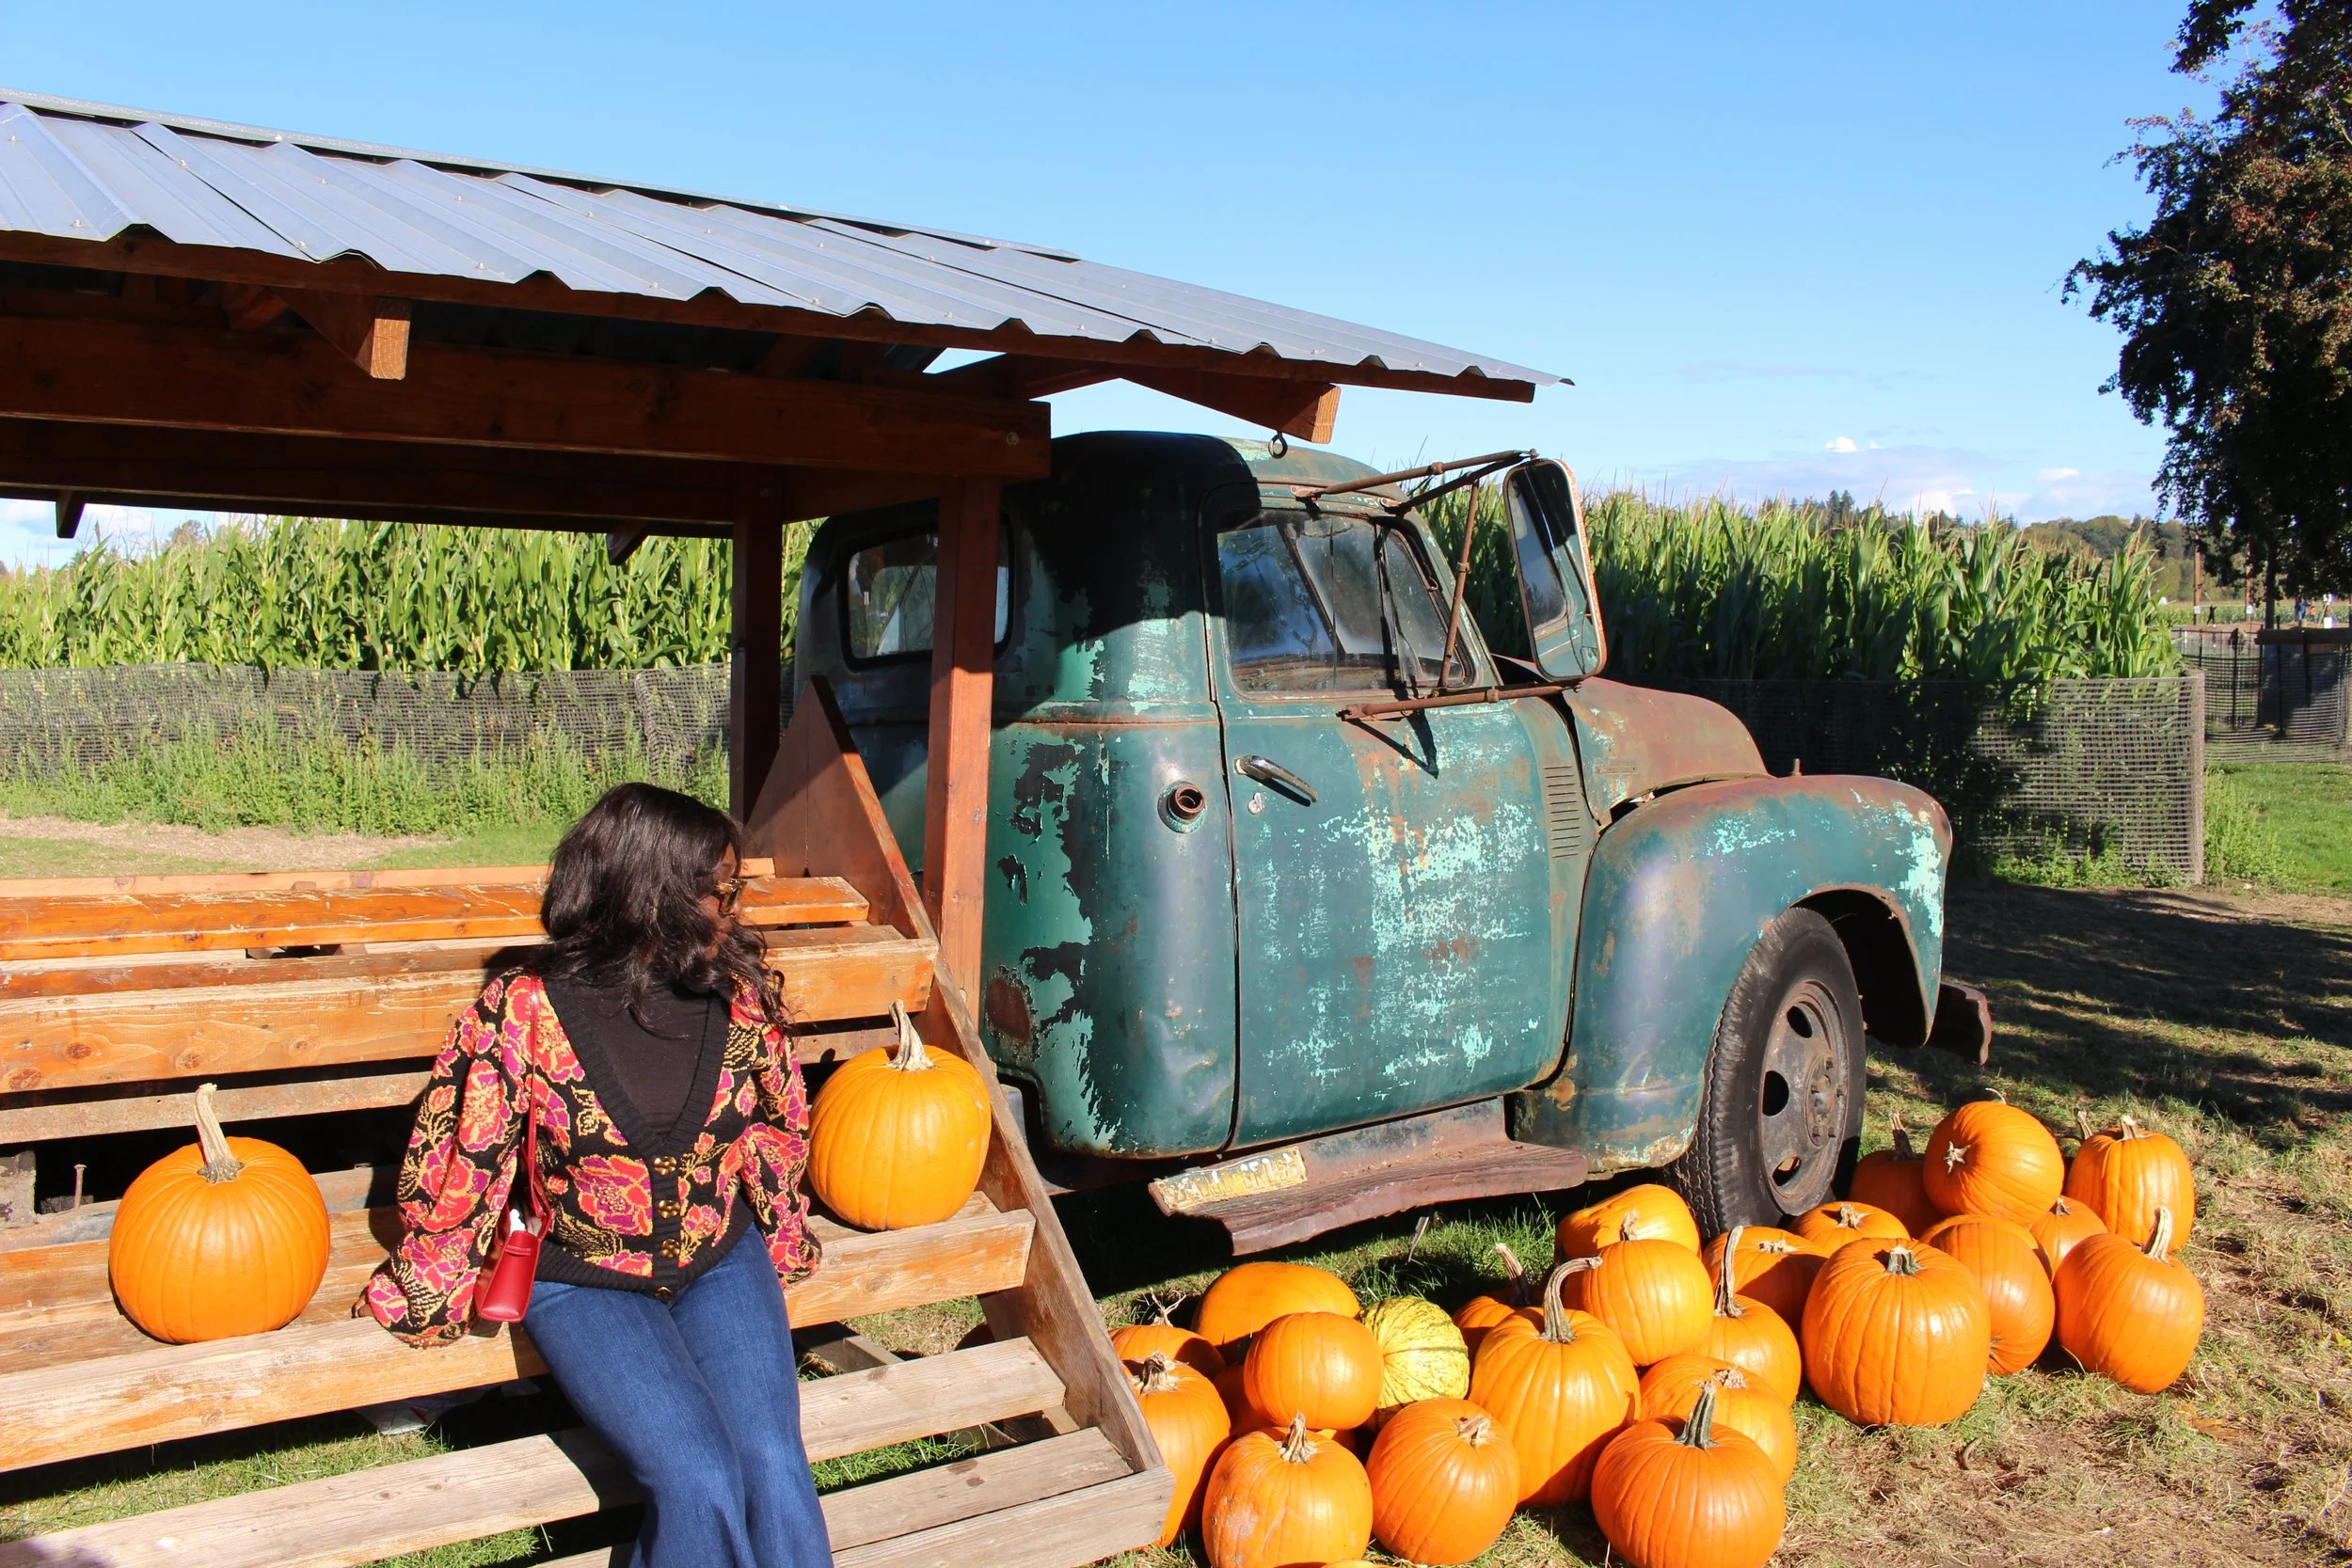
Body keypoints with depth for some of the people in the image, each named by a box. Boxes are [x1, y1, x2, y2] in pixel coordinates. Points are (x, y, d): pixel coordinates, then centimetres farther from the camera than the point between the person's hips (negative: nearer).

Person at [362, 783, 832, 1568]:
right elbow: (459, 1161, -4)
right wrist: (430, 1296, 7)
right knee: (697, 1481, -21)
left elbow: (779, 1123, 11)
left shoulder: (738, 994, -7)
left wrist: (780, 1239, 21)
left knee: (774, 1466, -17)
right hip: (583, 1279, -3)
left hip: (720, 1260, 3)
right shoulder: (524, 1009, -17)